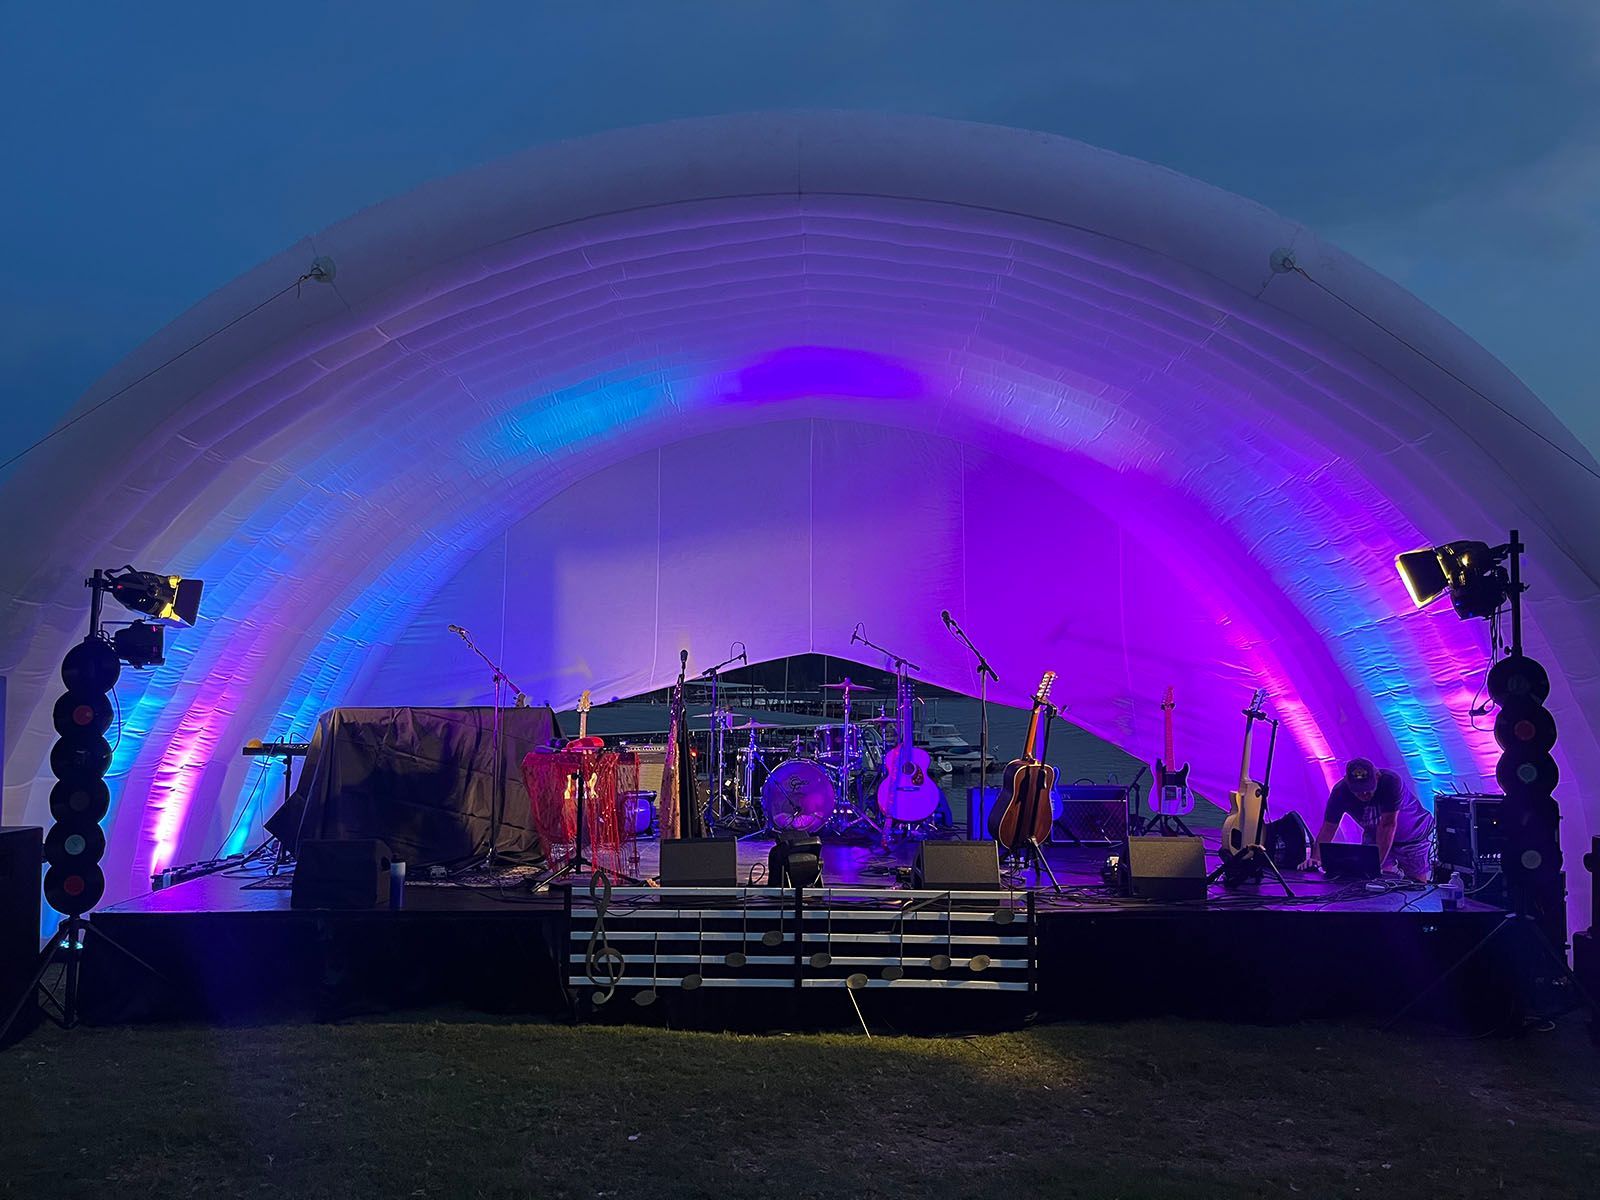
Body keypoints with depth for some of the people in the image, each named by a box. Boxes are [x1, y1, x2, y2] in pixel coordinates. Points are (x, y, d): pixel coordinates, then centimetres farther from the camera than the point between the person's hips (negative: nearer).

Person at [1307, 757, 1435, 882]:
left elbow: (1387, 825, -37)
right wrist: (1316, 858, -39)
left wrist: (1378, 863, -41)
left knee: (1418, 881, -8)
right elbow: (1328, 829, -23)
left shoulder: (1391, 782, -34)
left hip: (1414, 834, -3)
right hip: (1375, 836, 3)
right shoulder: (1340, 792, -23)